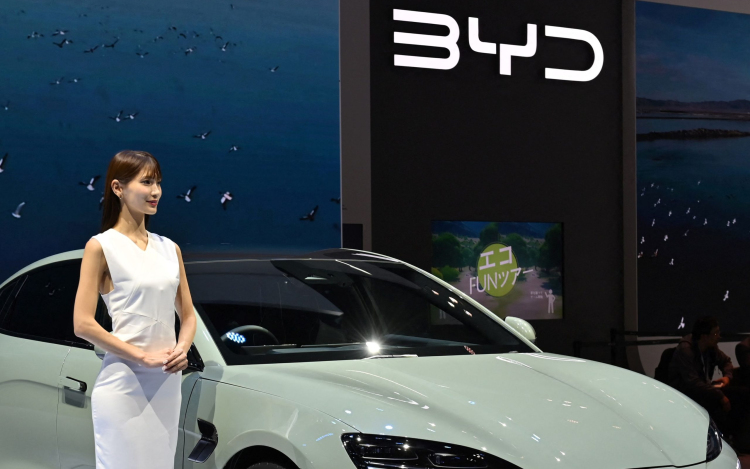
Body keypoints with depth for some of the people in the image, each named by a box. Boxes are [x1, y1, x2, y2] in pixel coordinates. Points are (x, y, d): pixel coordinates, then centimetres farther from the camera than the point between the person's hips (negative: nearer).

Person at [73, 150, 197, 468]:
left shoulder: (169, 248, 12)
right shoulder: (101, 246, -5)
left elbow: (187, 316, 17)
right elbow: (82, 324, -11)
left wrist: (182, 349, -4)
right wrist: (143, 356, -16)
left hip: (167, 383, 6)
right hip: (123, 383, -6)